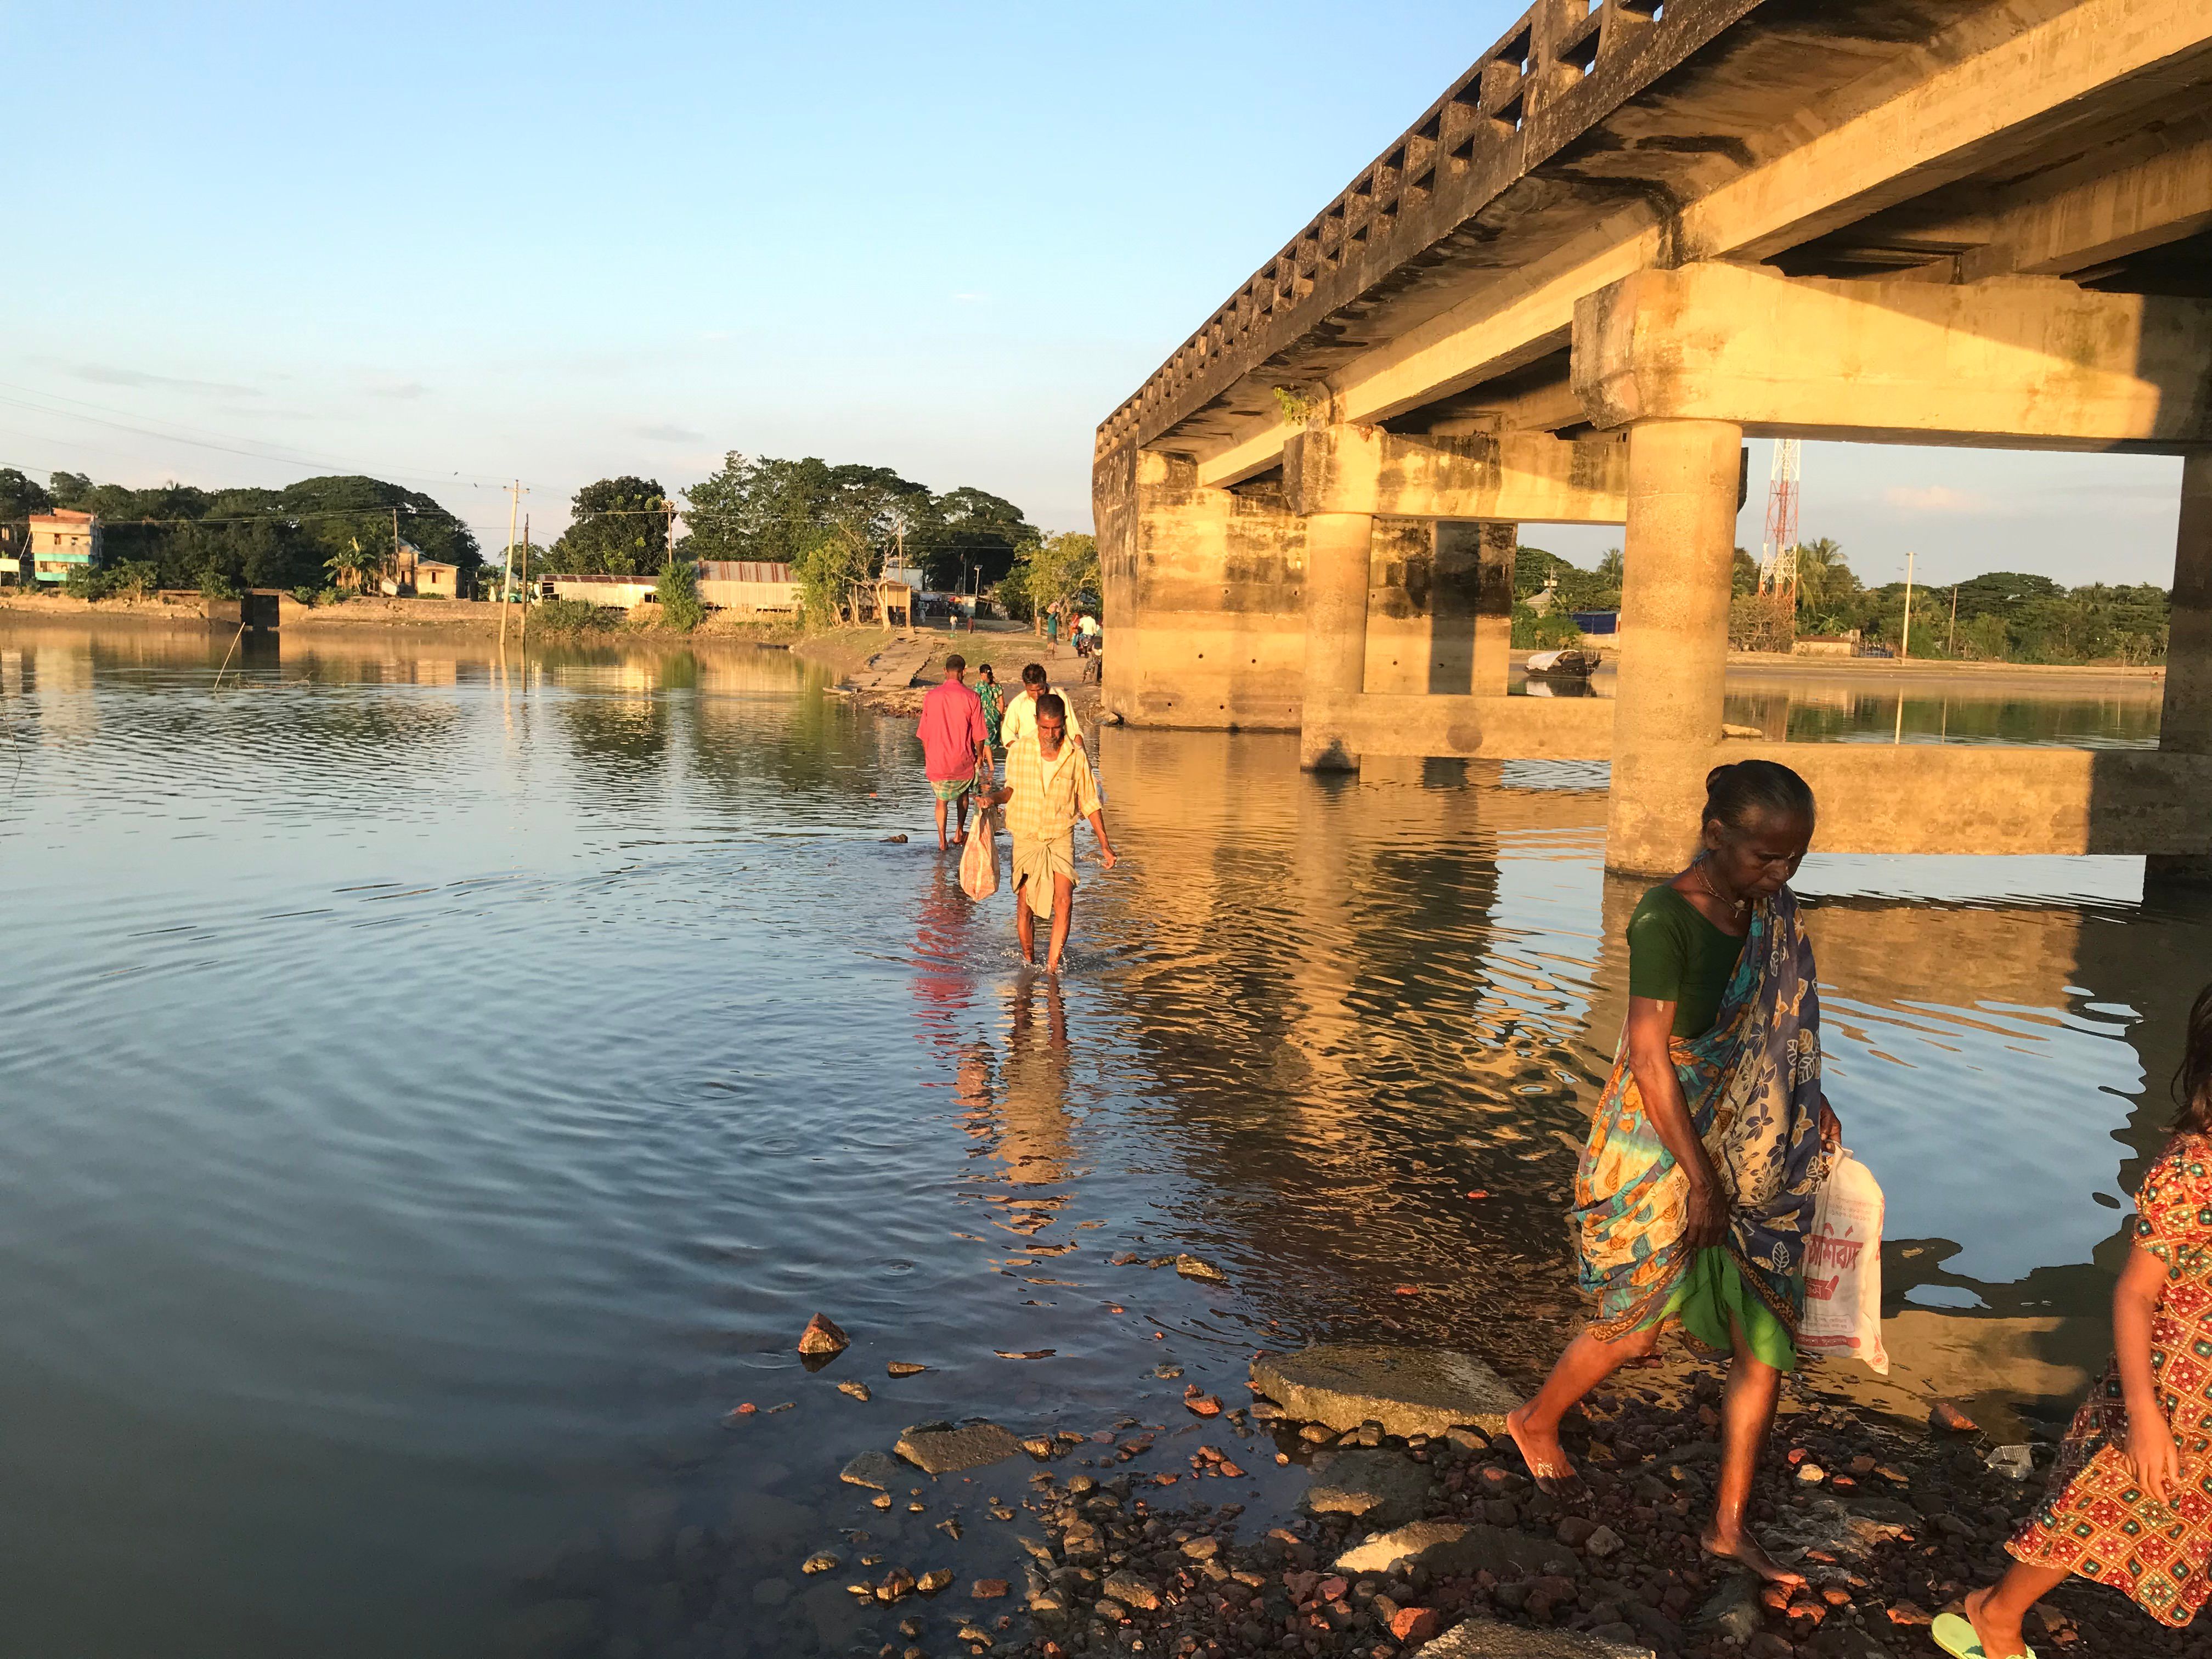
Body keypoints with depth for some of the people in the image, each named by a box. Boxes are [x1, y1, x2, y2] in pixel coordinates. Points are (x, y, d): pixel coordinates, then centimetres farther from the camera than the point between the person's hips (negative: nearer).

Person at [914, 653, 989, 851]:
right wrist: (979, 757, 11)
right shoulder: (971, 698, -10)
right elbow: (978, 736, -6)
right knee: (963, 793, 26)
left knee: (941, 799, 17)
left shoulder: (931, 696, -2)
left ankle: (942, 841, 11)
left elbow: (924, 734, 4)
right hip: (963, 761, -1)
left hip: (936, 761, 1)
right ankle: (959, 833, 31)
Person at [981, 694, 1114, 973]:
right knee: (1024, 905, 5)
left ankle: (1052, 967, -10)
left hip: (1061, 837, -1)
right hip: (1026, 838, 1)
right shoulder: (1019, 749, -4)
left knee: (1064, 901, -16)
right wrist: (994, 798, -11)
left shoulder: (1076, 755, -4)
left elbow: (1090, 803, 6)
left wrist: (1104, 844, 6)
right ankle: (1028, 962, 25)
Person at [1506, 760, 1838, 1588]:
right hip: (1656, 1152, -6)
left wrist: (1812, 1100, 11)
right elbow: (1650, 1057, -21)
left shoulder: (1769, 912, 0)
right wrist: (1702, 1181, -19)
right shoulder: (1666, 919, -22)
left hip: (1749, 1154, 7)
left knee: (1766, 1342, 6)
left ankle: (1730, 1525, 22)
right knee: (1635, 1325, 10)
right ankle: (1536, 1422, 38)